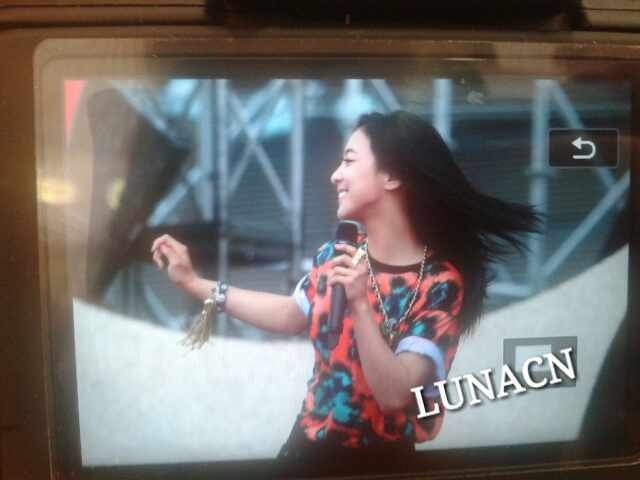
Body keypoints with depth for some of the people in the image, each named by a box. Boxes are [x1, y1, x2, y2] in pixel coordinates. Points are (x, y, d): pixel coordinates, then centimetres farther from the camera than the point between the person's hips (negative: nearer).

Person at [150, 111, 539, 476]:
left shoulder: (440, 284, -20)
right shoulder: (338, 254, -5)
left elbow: (394, 394, -26)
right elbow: (290, 315, 11)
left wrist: (360, 303, -34)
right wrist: (193, 282, 11)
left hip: (380, 457, -5)